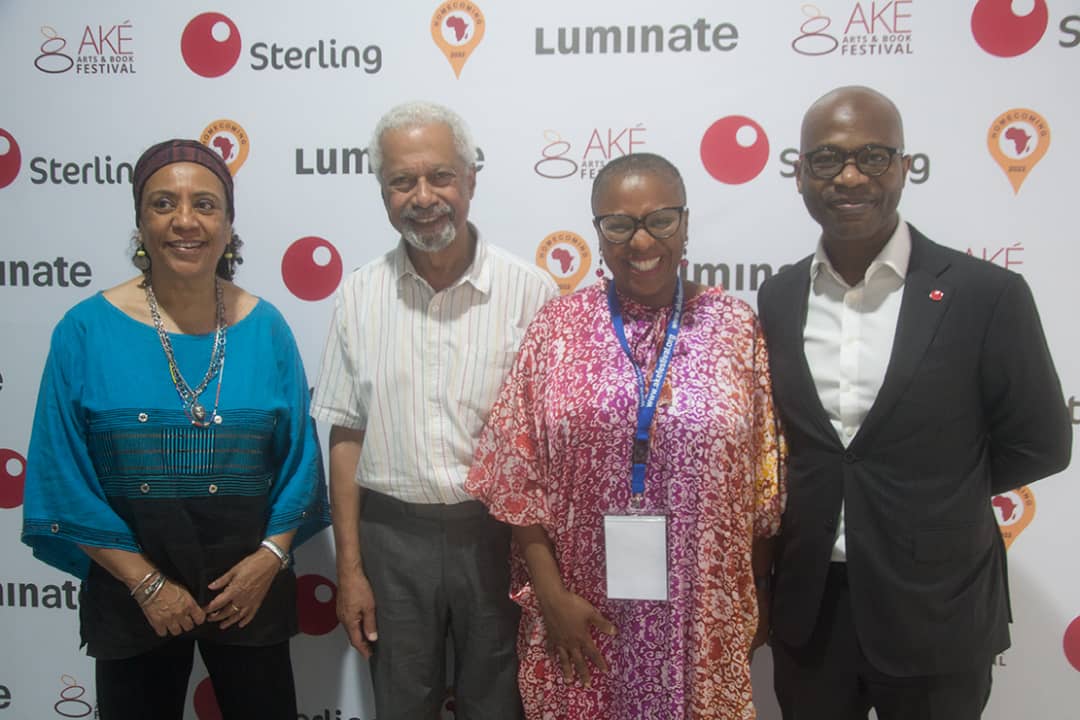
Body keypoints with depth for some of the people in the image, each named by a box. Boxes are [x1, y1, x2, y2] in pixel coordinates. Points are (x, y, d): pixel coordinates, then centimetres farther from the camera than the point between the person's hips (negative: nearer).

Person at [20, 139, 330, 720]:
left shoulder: (265, 329, -3)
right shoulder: (87, 331, -9)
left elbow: (300, 459, 3)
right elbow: (66, 481, -7)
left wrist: (270, 557, -9)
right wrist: (147, 581, -10)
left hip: (250, 583, 2)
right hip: (132, 589, -1)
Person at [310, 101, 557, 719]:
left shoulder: (530, 291, -9)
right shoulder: (360, 296, -1)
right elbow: (347, 437, 3)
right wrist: (350, 567, 2)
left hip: (498, 534, -2)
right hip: (392, 535, 2)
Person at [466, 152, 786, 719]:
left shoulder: (735, 327, -3)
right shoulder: (558, 327, -4)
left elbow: (764, 483, 3)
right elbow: (519, 473, -3)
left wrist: (760, 596, 7)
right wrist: (550, 593, -7)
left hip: (701, 616, 0)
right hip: (585, 609, 0)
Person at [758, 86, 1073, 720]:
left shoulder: (986, 297, -11)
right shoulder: (776, 300, 0)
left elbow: (1038, 446, -4)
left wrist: (933, 499, -1)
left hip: (935, 618, -3)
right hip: (807, 611, 3)